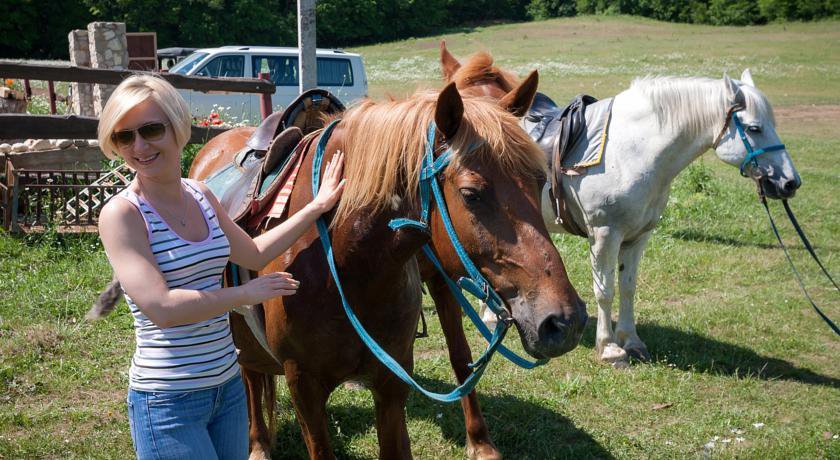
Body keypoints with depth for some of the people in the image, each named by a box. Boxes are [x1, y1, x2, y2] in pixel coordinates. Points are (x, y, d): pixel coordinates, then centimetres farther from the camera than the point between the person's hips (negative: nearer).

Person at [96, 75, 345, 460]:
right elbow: (161, 308, -25)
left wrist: (317, 206, 16)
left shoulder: (201, 196, 4)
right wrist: (245, 293, -15)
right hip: (168, 400, -6)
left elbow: (253, 254, 18)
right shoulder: (121, 213, -16)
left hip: (229, 384, 7)